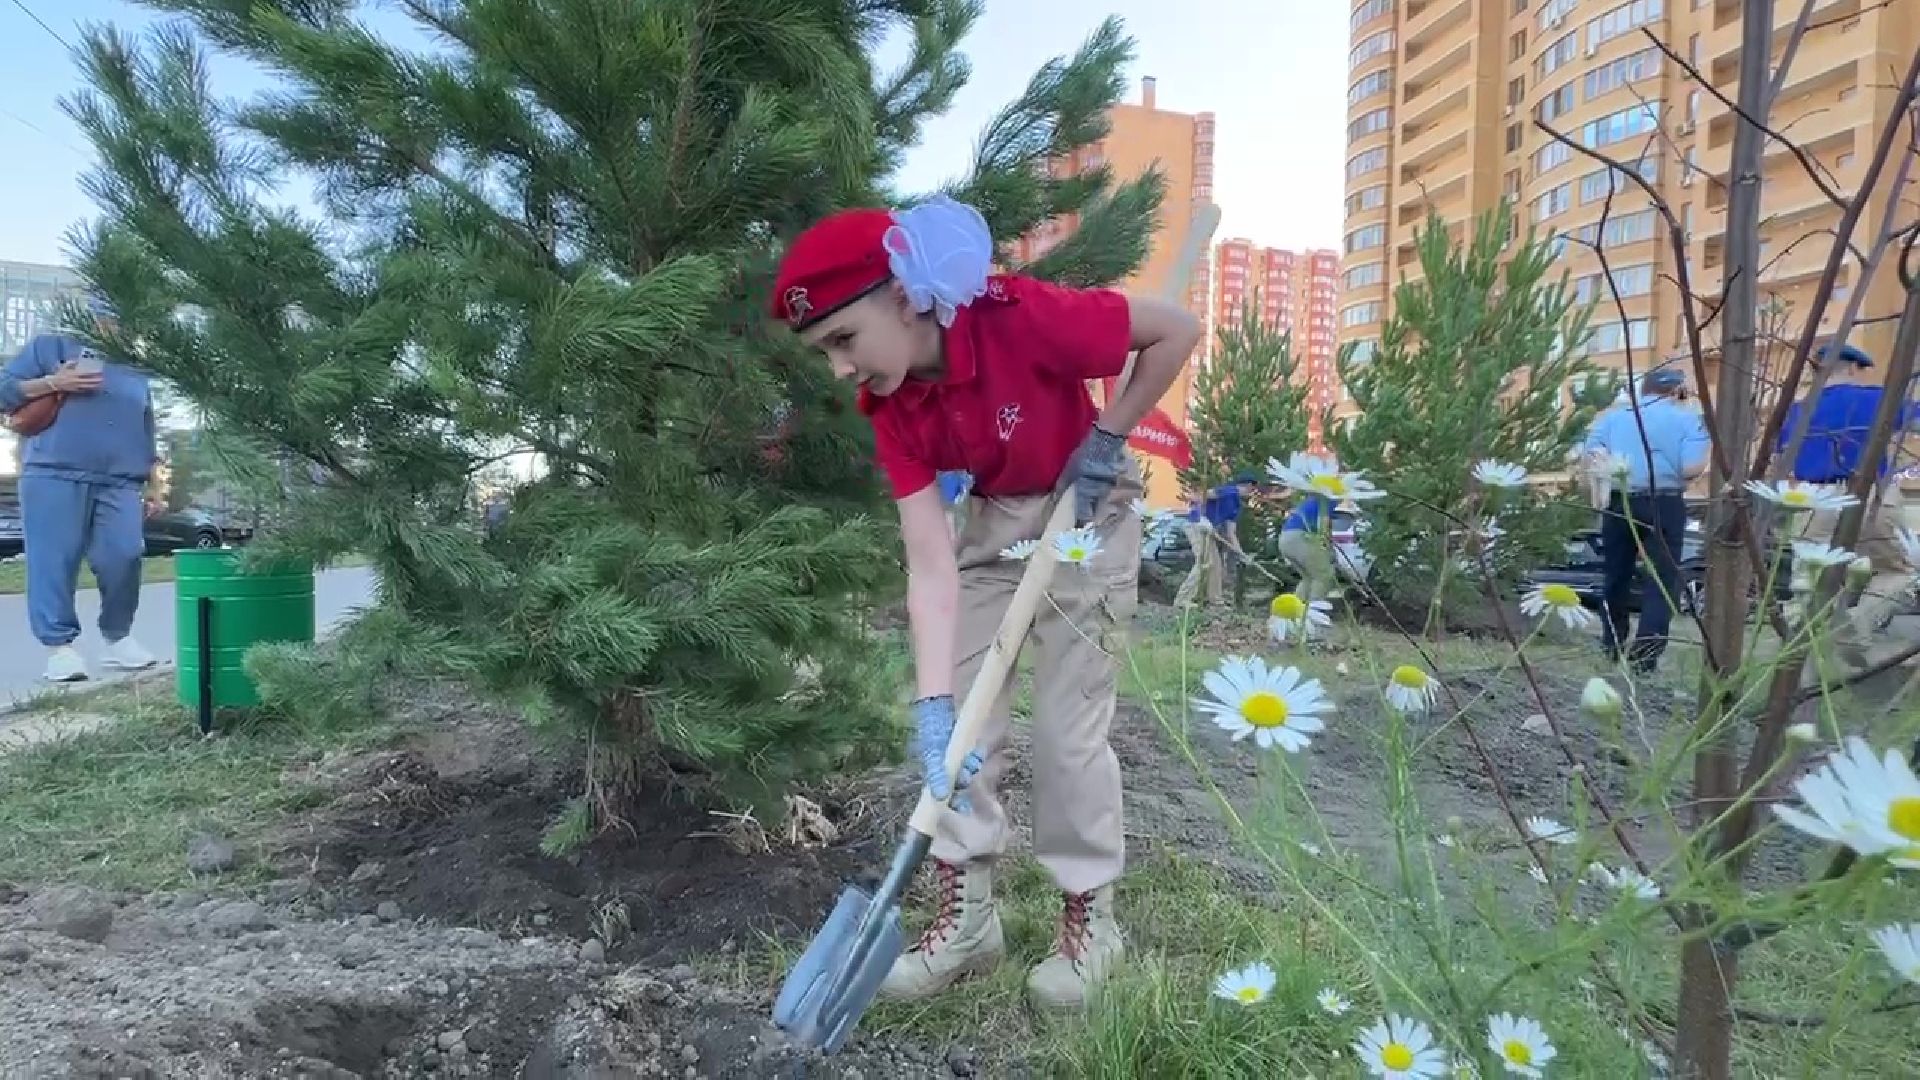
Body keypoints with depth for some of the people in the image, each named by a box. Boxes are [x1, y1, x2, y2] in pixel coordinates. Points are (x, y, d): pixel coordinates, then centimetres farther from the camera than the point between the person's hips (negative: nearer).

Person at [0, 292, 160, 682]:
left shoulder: (136, 370, 23)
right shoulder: (51, 347, 12)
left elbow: (147, 430, 24)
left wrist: (155, 483, 18)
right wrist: (53, 383, -10)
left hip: (119, 482, 3)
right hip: (54, 475, -3)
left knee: (124, 558, -9)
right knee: (54, 561, -5)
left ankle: (118, 638, 5)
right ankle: (59, 645, 0)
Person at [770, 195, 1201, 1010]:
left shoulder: (1020, 318, -32)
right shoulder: (891, 407, -17)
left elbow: (1175, 330, -20)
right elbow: (930, 564, -24)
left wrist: (1108, 439, -18)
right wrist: (933, 705, -32)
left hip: (1089, 509, -5)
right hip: (995, 520, 5)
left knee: (1067, 721, -5)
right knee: (962, 713, 0)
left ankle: (1089, 916, 15)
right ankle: (965, 912, 14)